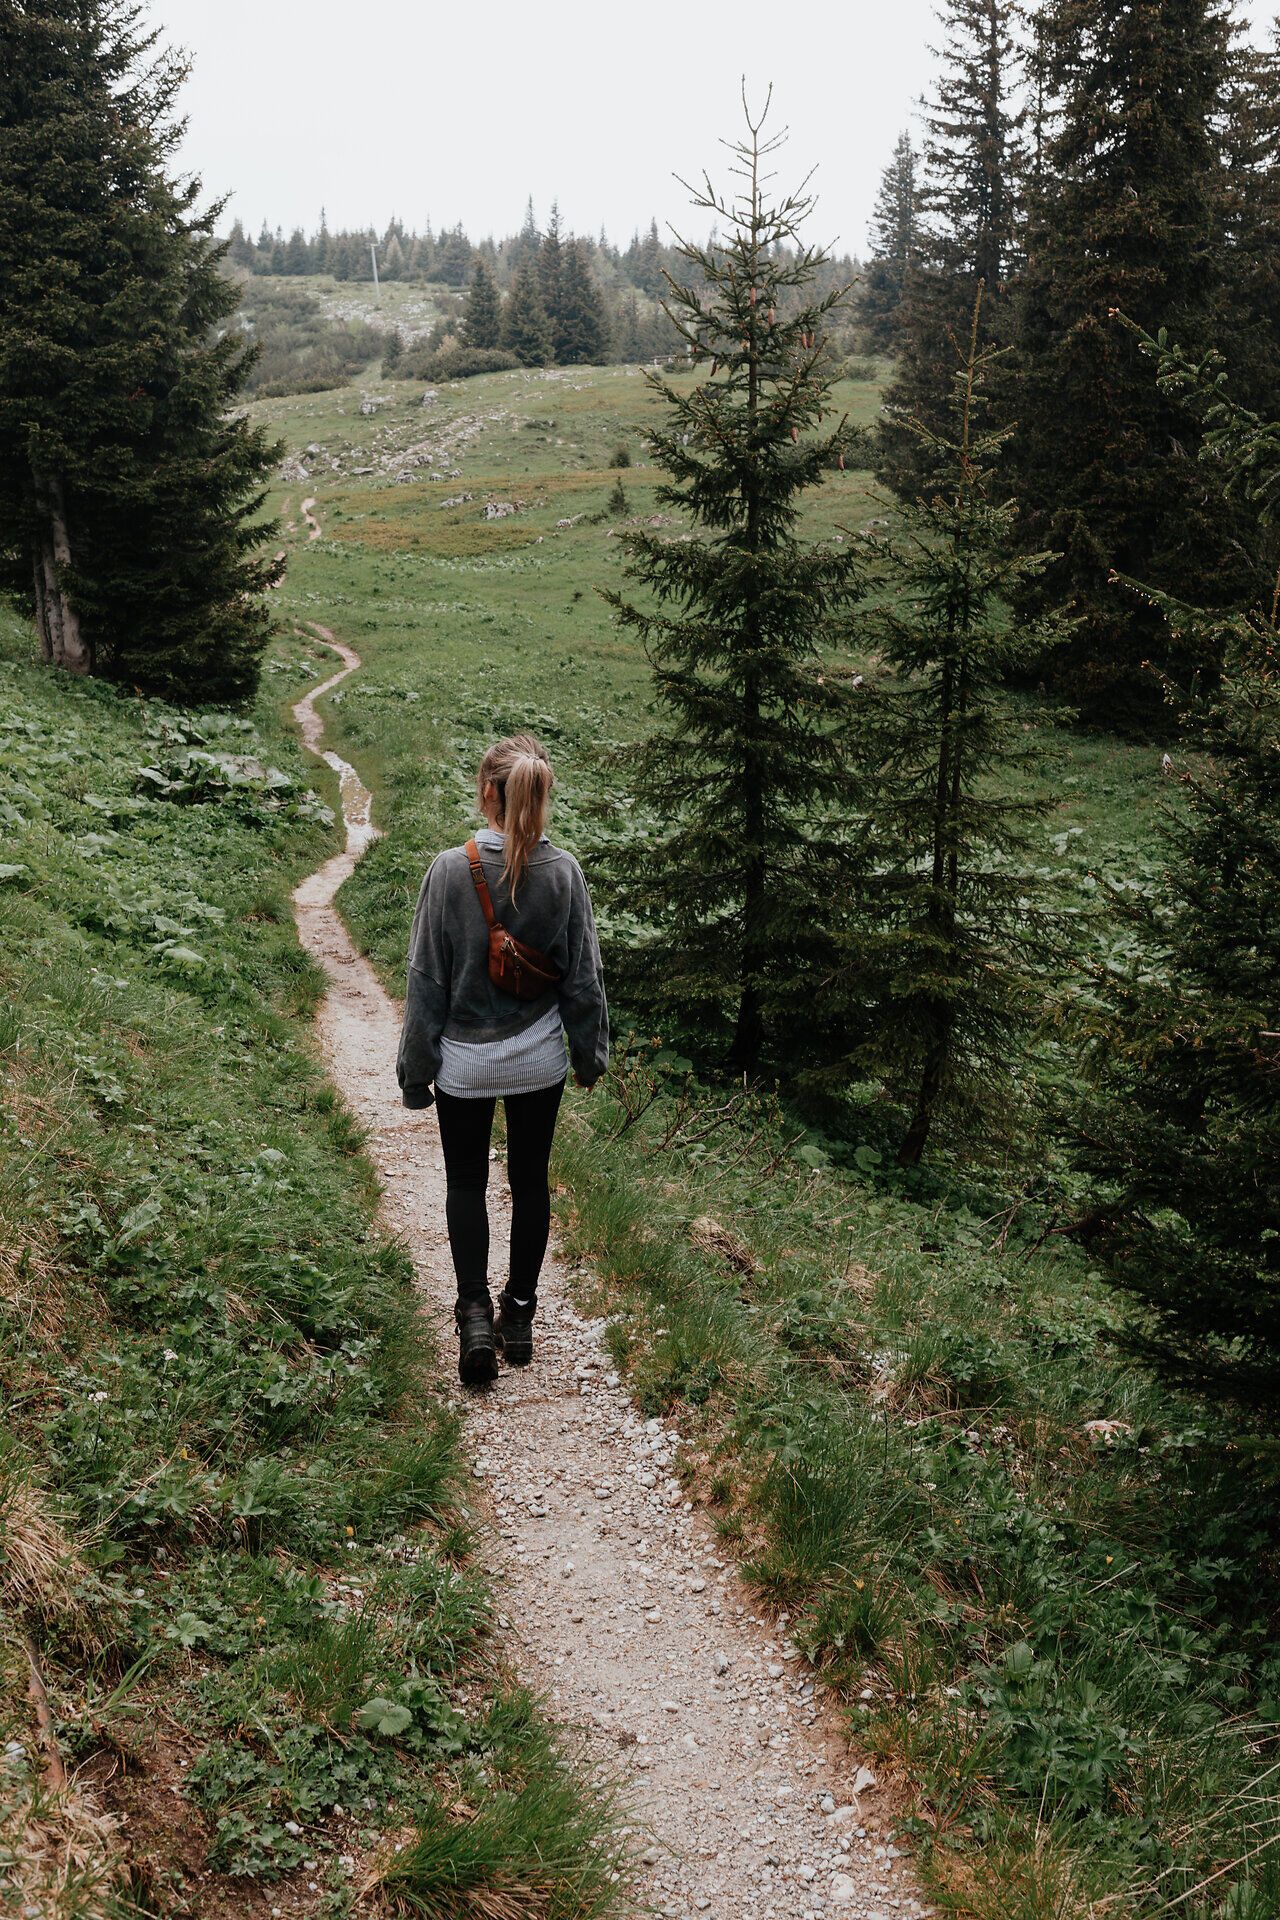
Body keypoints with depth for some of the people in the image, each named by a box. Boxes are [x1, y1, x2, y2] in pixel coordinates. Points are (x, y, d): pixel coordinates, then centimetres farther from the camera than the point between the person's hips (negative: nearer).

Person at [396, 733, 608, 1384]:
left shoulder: (449, 870, -17)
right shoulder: (564, 872, -10)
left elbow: (426, 979, -10)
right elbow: (583, 976, -1)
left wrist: (415, 1068, 1)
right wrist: (591, 1053, 13)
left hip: (464, 1061, -2)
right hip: (539, 1061, 2)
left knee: (466, 1182, 15)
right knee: (530, 1180, 16)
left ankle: (475, 1314, 3)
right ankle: (519, 1315, 26)